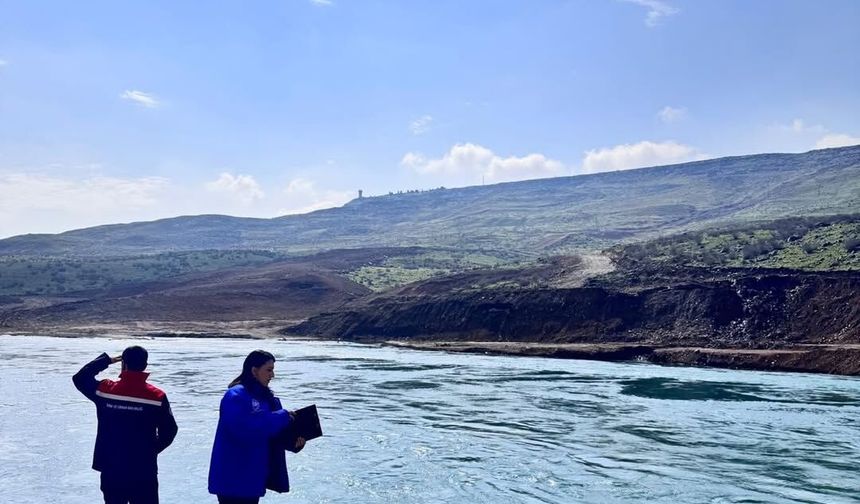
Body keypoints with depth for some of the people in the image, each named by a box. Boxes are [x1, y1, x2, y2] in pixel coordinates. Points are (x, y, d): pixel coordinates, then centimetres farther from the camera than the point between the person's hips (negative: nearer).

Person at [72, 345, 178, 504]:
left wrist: (106, 360, 16)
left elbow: (80, 378, 13)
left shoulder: (104, 390, -7)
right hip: (144, 471, -2)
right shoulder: (157, 396, -10)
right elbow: (169, 430, -3)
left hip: (111, 469, 2)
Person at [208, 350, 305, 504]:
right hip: (233, 478, -8)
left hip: (254, 476, 8)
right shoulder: (236, 396, -15)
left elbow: (276, 433, 10)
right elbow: (244, 427, -29)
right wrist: (282, 417, -23)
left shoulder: (266, 398, 10)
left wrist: (294, 441, -11)